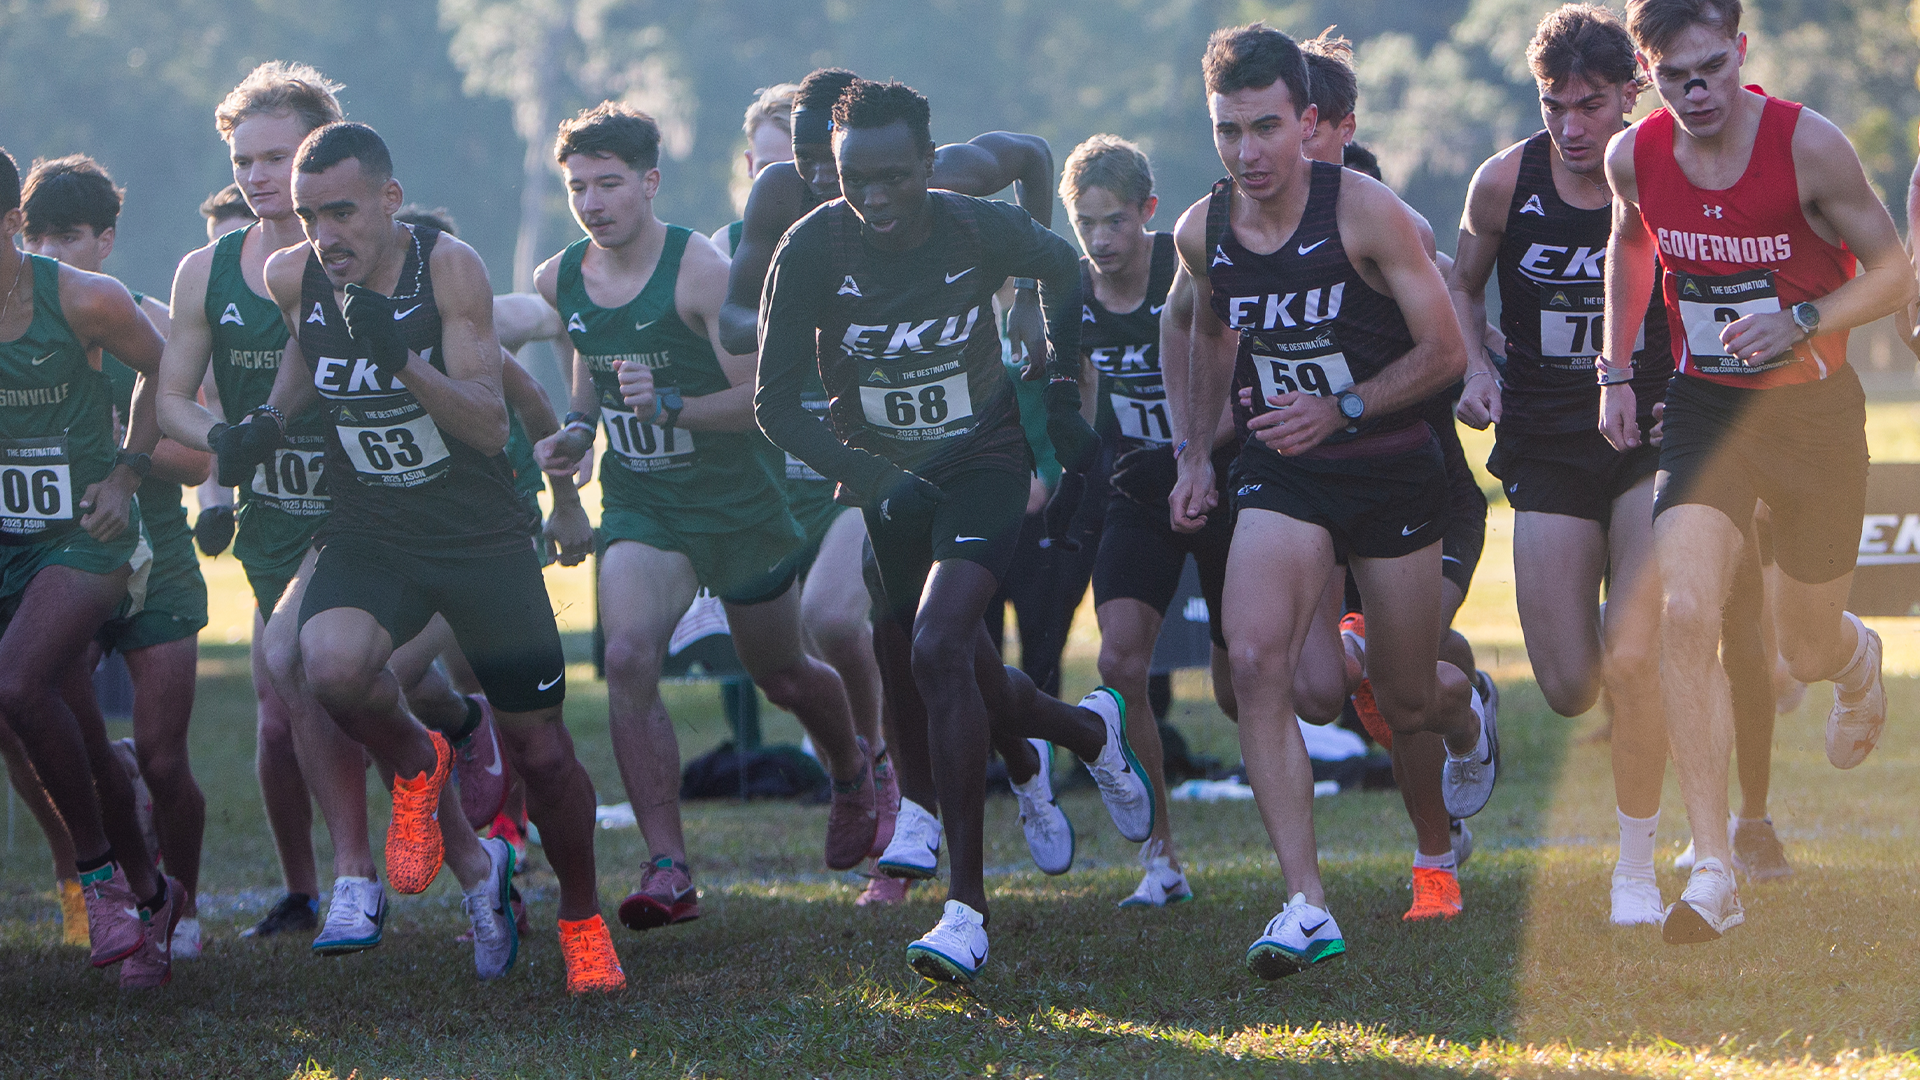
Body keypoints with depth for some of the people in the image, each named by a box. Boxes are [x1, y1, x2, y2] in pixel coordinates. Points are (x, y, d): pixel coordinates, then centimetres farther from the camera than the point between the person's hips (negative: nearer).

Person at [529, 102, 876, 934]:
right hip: (639, 504, 3)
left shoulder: (700, 272, -18)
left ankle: (852, 773, 50)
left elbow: (763, 398, -19)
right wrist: (576, 430, 0)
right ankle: (667, 869, -21)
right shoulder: (559, 281, -1)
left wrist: (669, 406, -33)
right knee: (628, 658, -22)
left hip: (738, 499, -3)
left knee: (780, 675, 15)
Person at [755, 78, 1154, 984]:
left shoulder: (982, 231, -18)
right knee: (967, 682, 10)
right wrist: (869, 477, -27)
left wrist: (1061, 387, 4)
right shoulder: (813, 251, -18)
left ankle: (966, 908, -21)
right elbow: (775, 404, -14)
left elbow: (1062, 270, 7)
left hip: (983, 465, -3)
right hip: (882, 479, 3)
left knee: (939, 651, -24)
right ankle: (1091, 731, 46)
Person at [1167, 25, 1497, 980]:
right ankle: (1306, 907, -23)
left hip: (1391, 467, -3)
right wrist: (1194, 452, 13)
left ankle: (1467, 713, 50)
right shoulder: (1201, 233, -3)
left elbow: (1444, 351, -10)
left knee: (1406, 705, 8)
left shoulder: (1366, 214, -16)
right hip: (1281, 474, 3)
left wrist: (1341, 409, -20)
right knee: (1255, 659, -23)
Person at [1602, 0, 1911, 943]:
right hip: (1705, 409, 2)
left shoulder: (1808, 145, -18)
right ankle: (1712, 874, -21)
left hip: (1814, 409, -2)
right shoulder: (1635, 157, -7)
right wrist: (1616, 372, 12)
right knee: (1684, 615, -21)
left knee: (1809, 649, 11)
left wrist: (1801, 324, -25)